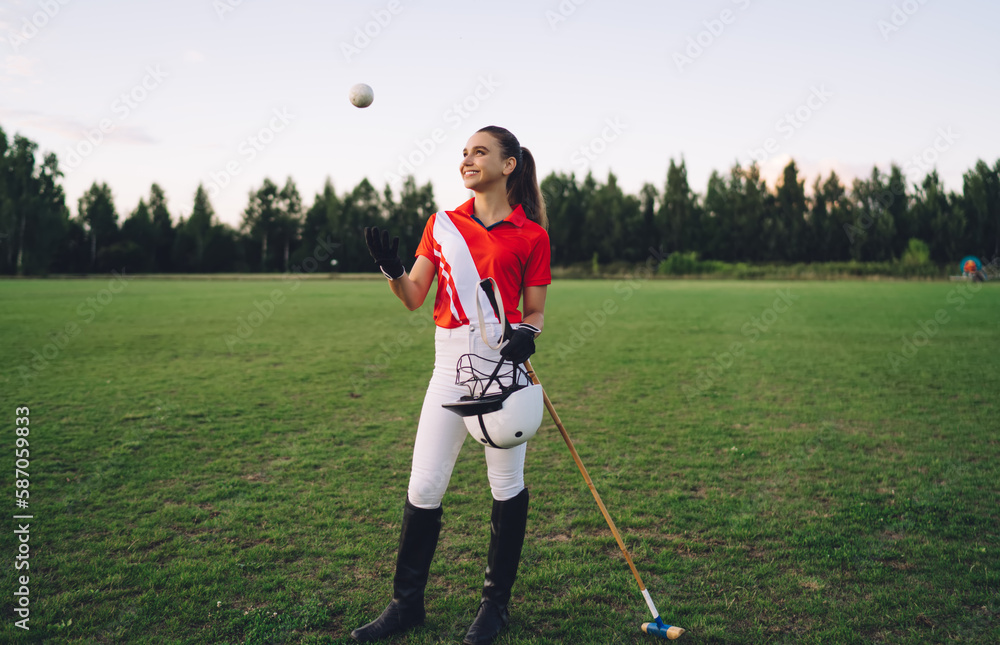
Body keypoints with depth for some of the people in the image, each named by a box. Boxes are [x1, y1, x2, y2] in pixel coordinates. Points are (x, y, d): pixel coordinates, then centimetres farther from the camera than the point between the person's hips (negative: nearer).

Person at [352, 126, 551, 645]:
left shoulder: (531, 235, 2)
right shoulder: (441, 224, 10)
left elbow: (536, 311, 6)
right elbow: (413, 298, 6)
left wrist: (526, 333, -16)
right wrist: (392, 269, -13)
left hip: (504, 364, -2)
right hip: (450, 365, 3)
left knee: (507, 485, 7)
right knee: (423, 487, 4)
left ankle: (496, 603, 25)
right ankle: (407, 603, 21)